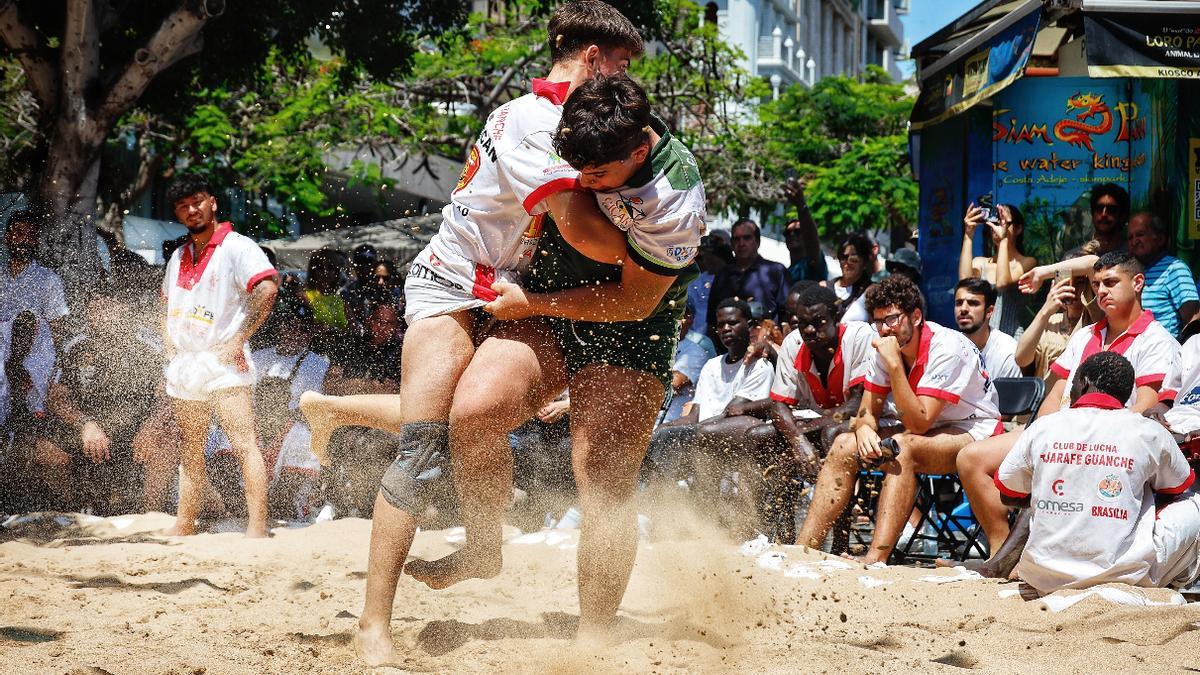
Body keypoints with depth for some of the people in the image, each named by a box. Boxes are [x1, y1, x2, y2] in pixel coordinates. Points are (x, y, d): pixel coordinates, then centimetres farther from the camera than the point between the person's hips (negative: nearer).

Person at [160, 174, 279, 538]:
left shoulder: (237, 246, -6)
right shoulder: (179, 256, 17)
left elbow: (268, 287, -20)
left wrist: (238, 340, -20)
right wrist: (168, 341, 15)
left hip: (223, 362, -7)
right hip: (183, 365, 7)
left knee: (245, 444, -16)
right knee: (190, 451, 13)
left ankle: (257, 528, -23)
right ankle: (183, 527, 20)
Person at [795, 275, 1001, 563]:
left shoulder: (946, 348, -24)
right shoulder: (888, 346, -2)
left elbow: (918, 423, -28)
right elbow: (869, 411, 2)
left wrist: (894, 364, -32)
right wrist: (865, 428, -23)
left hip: (974, 432, -8)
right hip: (926, 430, 8)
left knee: (901, 448, -35)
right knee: (845, 445, -11)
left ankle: (875, 560, -44)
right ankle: (803, 549, -15)